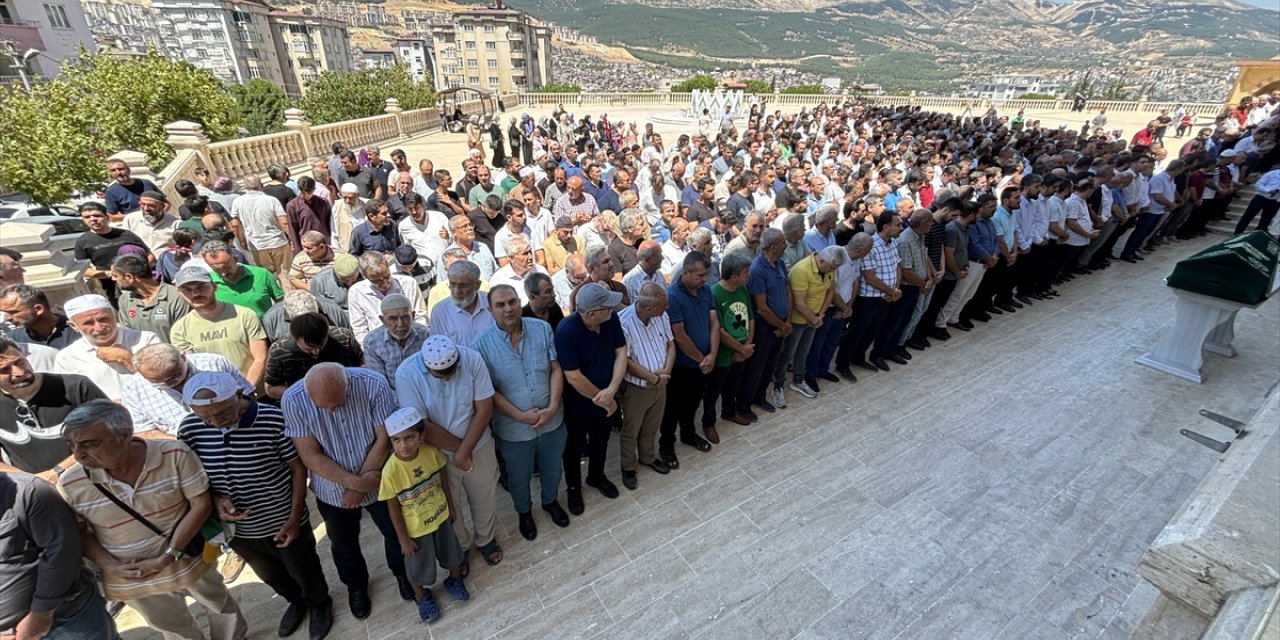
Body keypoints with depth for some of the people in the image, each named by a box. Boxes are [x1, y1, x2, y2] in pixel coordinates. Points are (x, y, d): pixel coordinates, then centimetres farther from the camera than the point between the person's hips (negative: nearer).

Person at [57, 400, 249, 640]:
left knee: (219, 604, 25)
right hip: (131, 579, 1)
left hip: (188, 560, -1)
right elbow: (78, 532, -3)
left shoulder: (174, 454, -26)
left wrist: (168, 557, -24)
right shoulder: (71, 485, -18)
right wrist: (110, 567, -16)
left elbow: (201, 504, -20)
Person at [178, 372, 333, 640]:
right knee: (270, 575, 29)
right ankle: (295, 601, 58)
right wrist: (215, 499, -18)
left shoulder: (274, 420, -27)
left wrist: (294, 517, -14)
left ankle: (319, 604, 50)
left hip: (283, 521, -4)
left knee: (304, 571, 19)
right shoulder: (189, 429, -15)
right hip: (239, 527, 4)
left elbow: (298, 469, -15)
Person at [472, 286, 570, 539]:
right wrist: (521, 416, -18)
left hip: (552, 421, 2)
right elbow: (488, 391, -14)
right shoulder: (482, 343, -17)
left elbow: (556, 370, -7)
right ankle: (524, 512, 53)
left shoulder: (542, 329, -11)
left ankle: (551, 501, 56)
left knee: (552, 469, 26)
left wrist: (553, 407, -18)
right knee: (519, 478, 23)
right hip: (514, 429, -2)